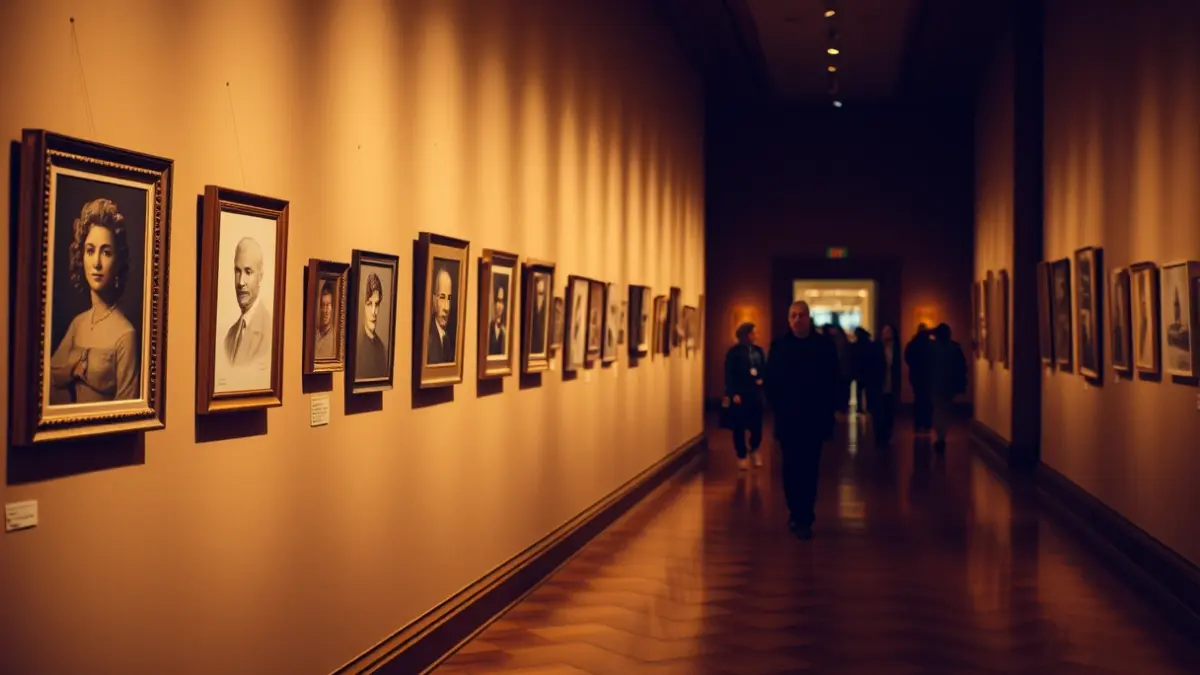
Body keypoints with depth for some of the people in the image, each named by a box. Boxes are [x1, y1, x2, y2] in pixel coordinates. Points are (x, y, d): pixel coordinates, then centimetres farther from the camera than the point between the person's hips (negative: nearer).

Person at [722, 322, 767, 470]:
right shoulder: (734, 352, -5)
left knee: (757, 426, 0)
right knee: (739, 427, 3)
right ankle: (741, 456, 17)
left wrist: (761, 379, -6)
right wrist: (733, 394, -14)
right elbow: (729, 375, -7)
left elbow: (764, 369, 15)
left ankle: (754, 450, 27)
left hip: (755, 394, 3)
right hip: (739, 395, -3)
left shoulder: (758, 350, 8)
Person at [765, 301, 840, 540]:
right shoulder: (779, 346, 4)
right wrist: (775, 404, -6)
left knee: (809, 469, -1)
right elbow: (770, 379, 4)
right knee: (791, 468, 5)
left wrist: (831, 407, -6)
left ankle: (803, 519, 3)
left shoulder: (825, 345, 1)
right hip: (787, 417, 1)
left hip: (815, 417, -1)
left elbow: (834, 380, 1)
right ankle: (798, 515, 17)